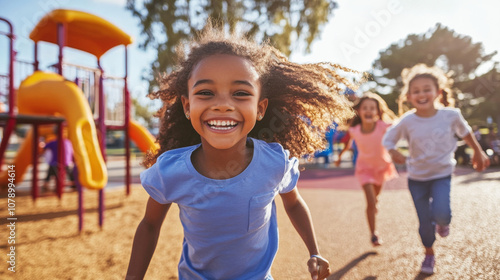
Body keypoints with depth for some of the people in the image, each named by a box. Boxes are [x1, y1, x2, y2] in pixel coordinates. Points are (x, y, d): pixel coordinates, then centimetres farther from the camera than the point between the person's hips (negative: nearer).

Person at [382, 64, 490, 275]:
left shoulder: (451, 115, -15)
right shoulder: (407, 121, -17)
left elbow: (465, 133, 6)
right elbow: (388, 139, -4)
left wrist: (478, 153, 17)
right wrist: (393, 152, -24)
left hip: (442, 174, 0)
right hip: (417, 177, 1)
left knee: (441, 214, -22)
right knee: (424, 222, 6)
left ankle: (442, 222, 18)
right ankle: (429, 254, 35)